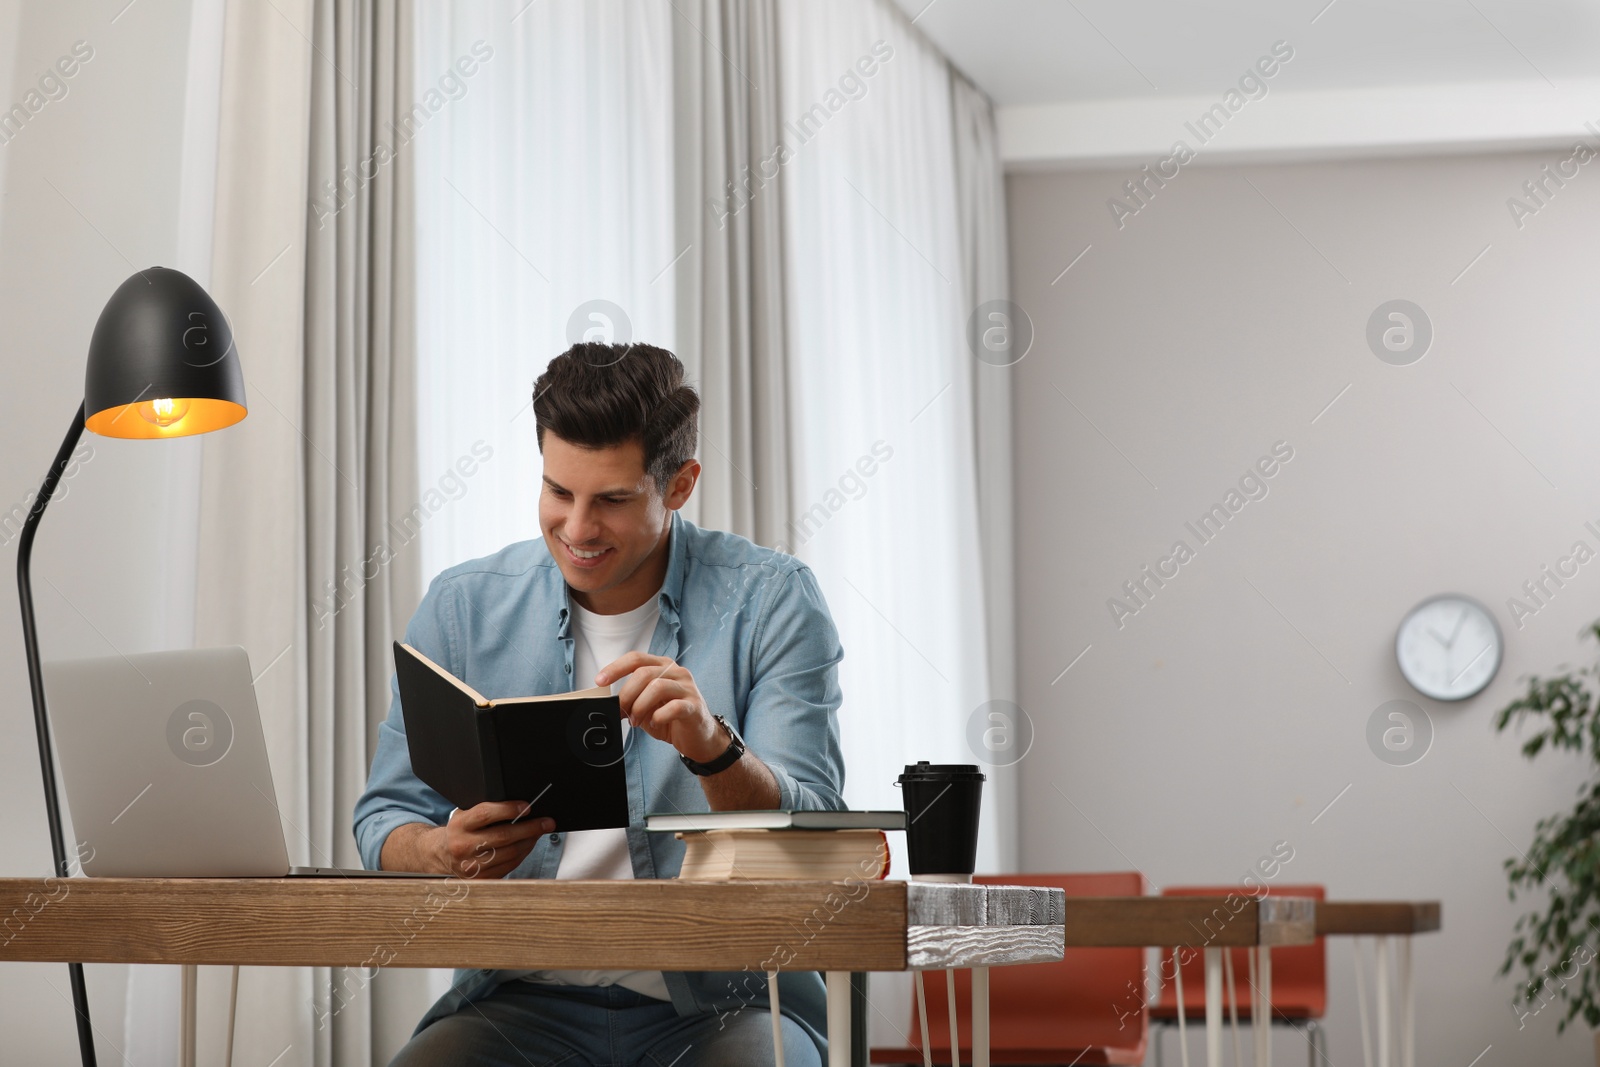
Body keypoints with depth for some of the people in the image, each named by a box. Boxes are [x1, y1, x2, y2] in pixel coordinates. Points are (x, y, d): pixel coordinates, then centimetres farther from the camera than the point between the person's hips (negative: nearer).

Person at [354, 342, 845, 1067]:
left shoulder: (771, 601, -1)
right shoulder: (462, 607, 6)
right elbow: (386, 823, 7)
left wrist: (712, 746, -29)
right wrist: (446, 854, -17)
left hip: (724, 1003, -1)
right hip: (526, 999, 2)